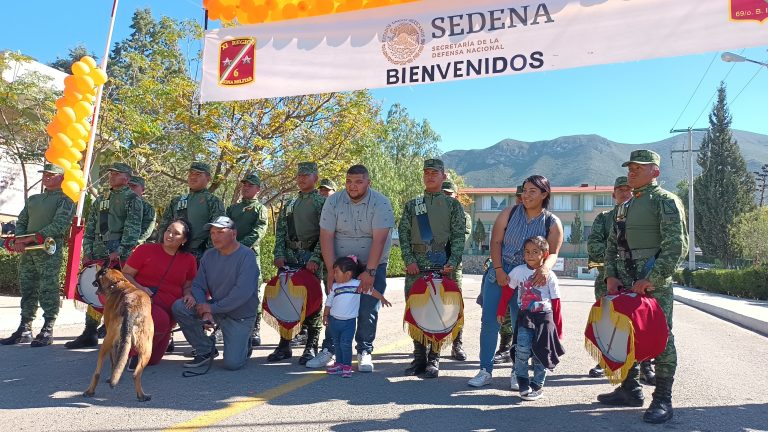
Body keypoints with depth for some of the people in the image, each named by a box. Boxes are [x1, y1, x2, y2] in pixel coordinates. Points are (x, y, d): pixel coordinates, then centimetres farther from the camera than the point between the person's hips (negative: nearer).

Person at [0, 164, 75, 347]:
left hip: (50, 251, -7)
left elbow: (59, 225, -13)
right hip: (27, 252, 7)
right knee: (27, 290, 9)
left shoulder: (65, 201, 0)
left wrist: (31, 238, -16)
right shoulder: (33, 199, 22)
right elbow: (21, 221, 17)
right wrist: (19, 240, -4)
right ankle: (24, 330, 17)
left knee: (48, 291, -6)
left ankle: (47, 332, -1)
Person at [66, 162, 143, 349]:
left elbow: (132, 228, -9)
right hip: (98, 255, 7)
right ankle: (90, 334, 16)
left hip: (121, 255, -6)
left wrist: (120, 251, -18)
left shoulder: (132, 198, 1)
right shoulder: (100, 200, 21)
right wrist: (87, 253, 9)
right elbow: (90, 228, 20)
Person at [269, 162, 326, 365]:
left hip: (311, 258, -5)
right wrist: (279, 254, 1)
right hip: (289, 257, 5)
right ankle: (284, 345, 15)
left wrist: (316, 258, -17)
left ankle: (311, 347, 7)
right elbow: (280, 231, 14)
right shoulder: (289, 204, 17)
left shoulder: (322, 202, 0)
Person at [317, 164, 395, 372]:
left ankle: (365, 352, 9)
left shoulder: (380, 203, -15)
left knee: (368, 310, -4)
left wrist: (369, 272, -25)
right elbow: (326, 236, -9)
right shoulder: (333, 202, -7)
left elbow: (379, 239, -21)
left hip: (373, 265, -2)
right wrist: (331, 271, -15)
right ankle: (329, 349, 14)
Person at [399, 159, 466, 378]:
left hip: (442, 263, -2)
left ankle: (434, 359, 8)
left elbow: (459, 236, 2)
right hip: (416, 263, 2)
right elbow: (404, 233, 9)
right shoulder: (411, 205, 15)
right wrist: (409, 260, -5)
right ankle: (419, 357, 15)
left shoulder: (453, 205, 9)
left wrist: (453, 262, -11)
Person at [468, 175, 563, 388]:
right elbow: (495, 242, -3)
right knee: (489, 321, -2)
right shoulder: (509, 213, 0)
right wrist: (498, 269, -14)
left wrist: (545, 268, -30)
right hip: (499, 273, 1)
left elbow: (553, 253, -7)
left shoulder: (552, 223, 0)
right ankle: (485, 371, 8)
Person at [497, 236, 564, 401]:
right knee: (522, 350, -13)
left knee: (540, 353, 4)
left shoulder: (549, 275, -2)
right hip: (525, 317, 1)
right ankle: (523, 384, 3)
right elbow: (507, 291, 10)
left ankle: (537, 386, 18)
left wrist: (558, 326, 2)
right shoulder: (518, 271, 1)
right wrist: (501, 311, 10)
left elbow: (556, 302, 1)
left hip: (544, 317, 0)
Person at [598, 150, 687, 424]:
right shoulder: (625, 207, 18)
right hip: (625, 283, 8)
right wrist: (611, 276, 4)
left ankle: (663, 401, 7)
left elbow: (677, 246, -14)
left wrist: (651, 280, -19)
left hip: (655, 284, -8)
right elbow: (611, 245, 19)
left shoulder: (666, 201, -5)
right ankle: (630, 390, 26)